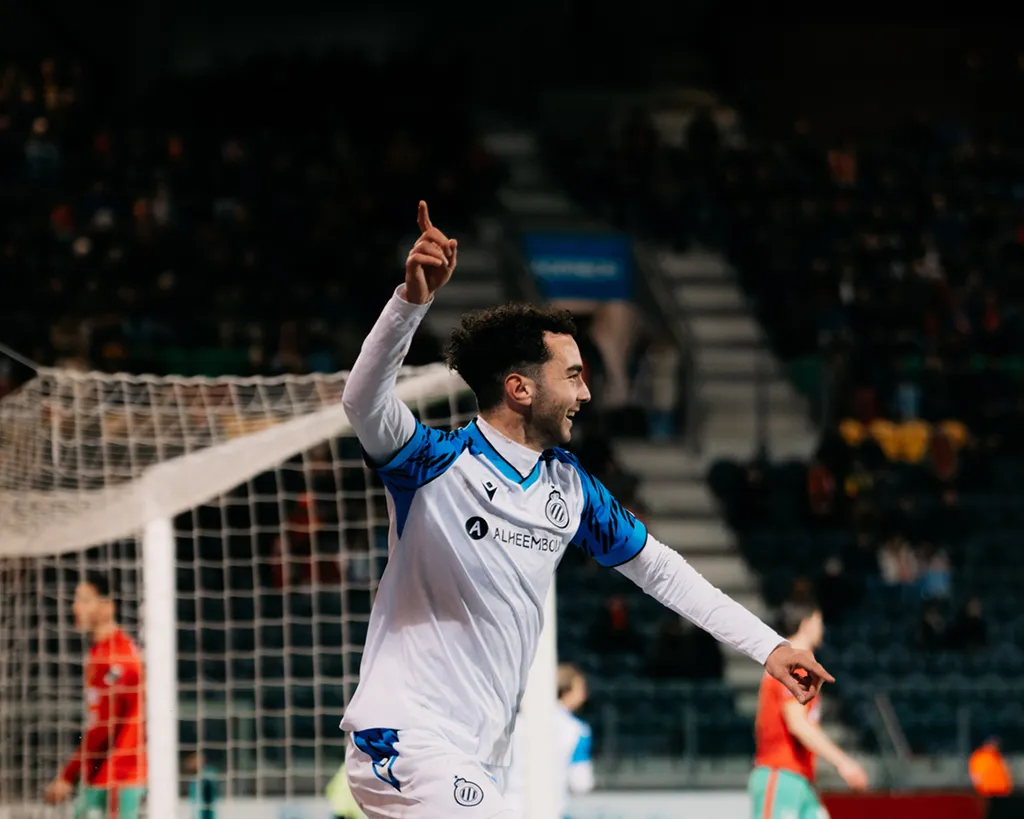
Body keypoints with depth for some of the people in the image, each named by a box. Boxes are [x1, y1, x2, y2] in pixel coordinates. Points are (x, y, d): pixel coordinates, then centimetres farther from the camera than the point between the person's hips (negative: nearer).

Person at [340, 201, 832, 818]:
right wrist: (412, 300, -48)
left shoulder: (569, 486, 7)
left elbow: (658, 568, 18)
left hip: (481, 762, 8)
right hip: (406, 741, -8)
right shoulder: (439, 465, -13)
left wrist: (767, 645, 15)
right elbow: (365, 402, -32)